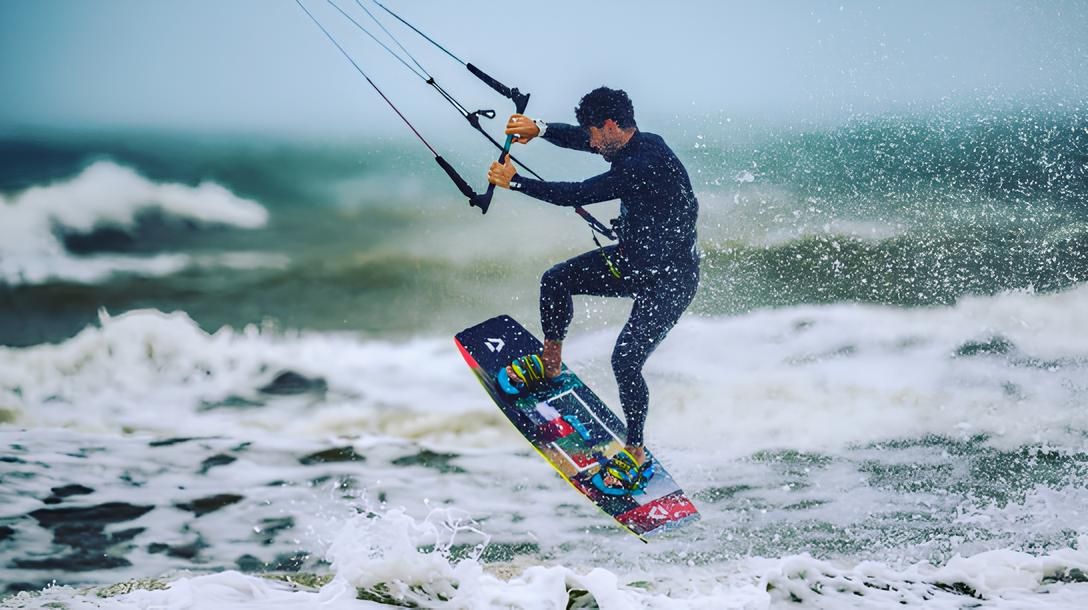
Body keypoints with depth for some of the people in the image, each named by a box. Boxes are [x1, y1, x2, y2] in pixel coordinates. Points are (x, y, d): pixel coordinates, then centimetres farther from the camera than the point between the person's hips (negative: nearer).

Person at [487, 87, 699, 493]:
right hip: (634, 260, 10)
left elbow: (577, 195, -28)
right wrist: (539, 130, -3)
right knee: (555, 281, 9)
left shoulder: (644, 164, -31)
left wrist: (515, 182, -20)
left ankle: (636, 455, -1)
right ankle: (550, 364, 32)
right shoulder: (635, 144, -1)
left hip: (670, 280, -10)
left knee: (625, 360, -18)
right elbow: (580, 139, 15)